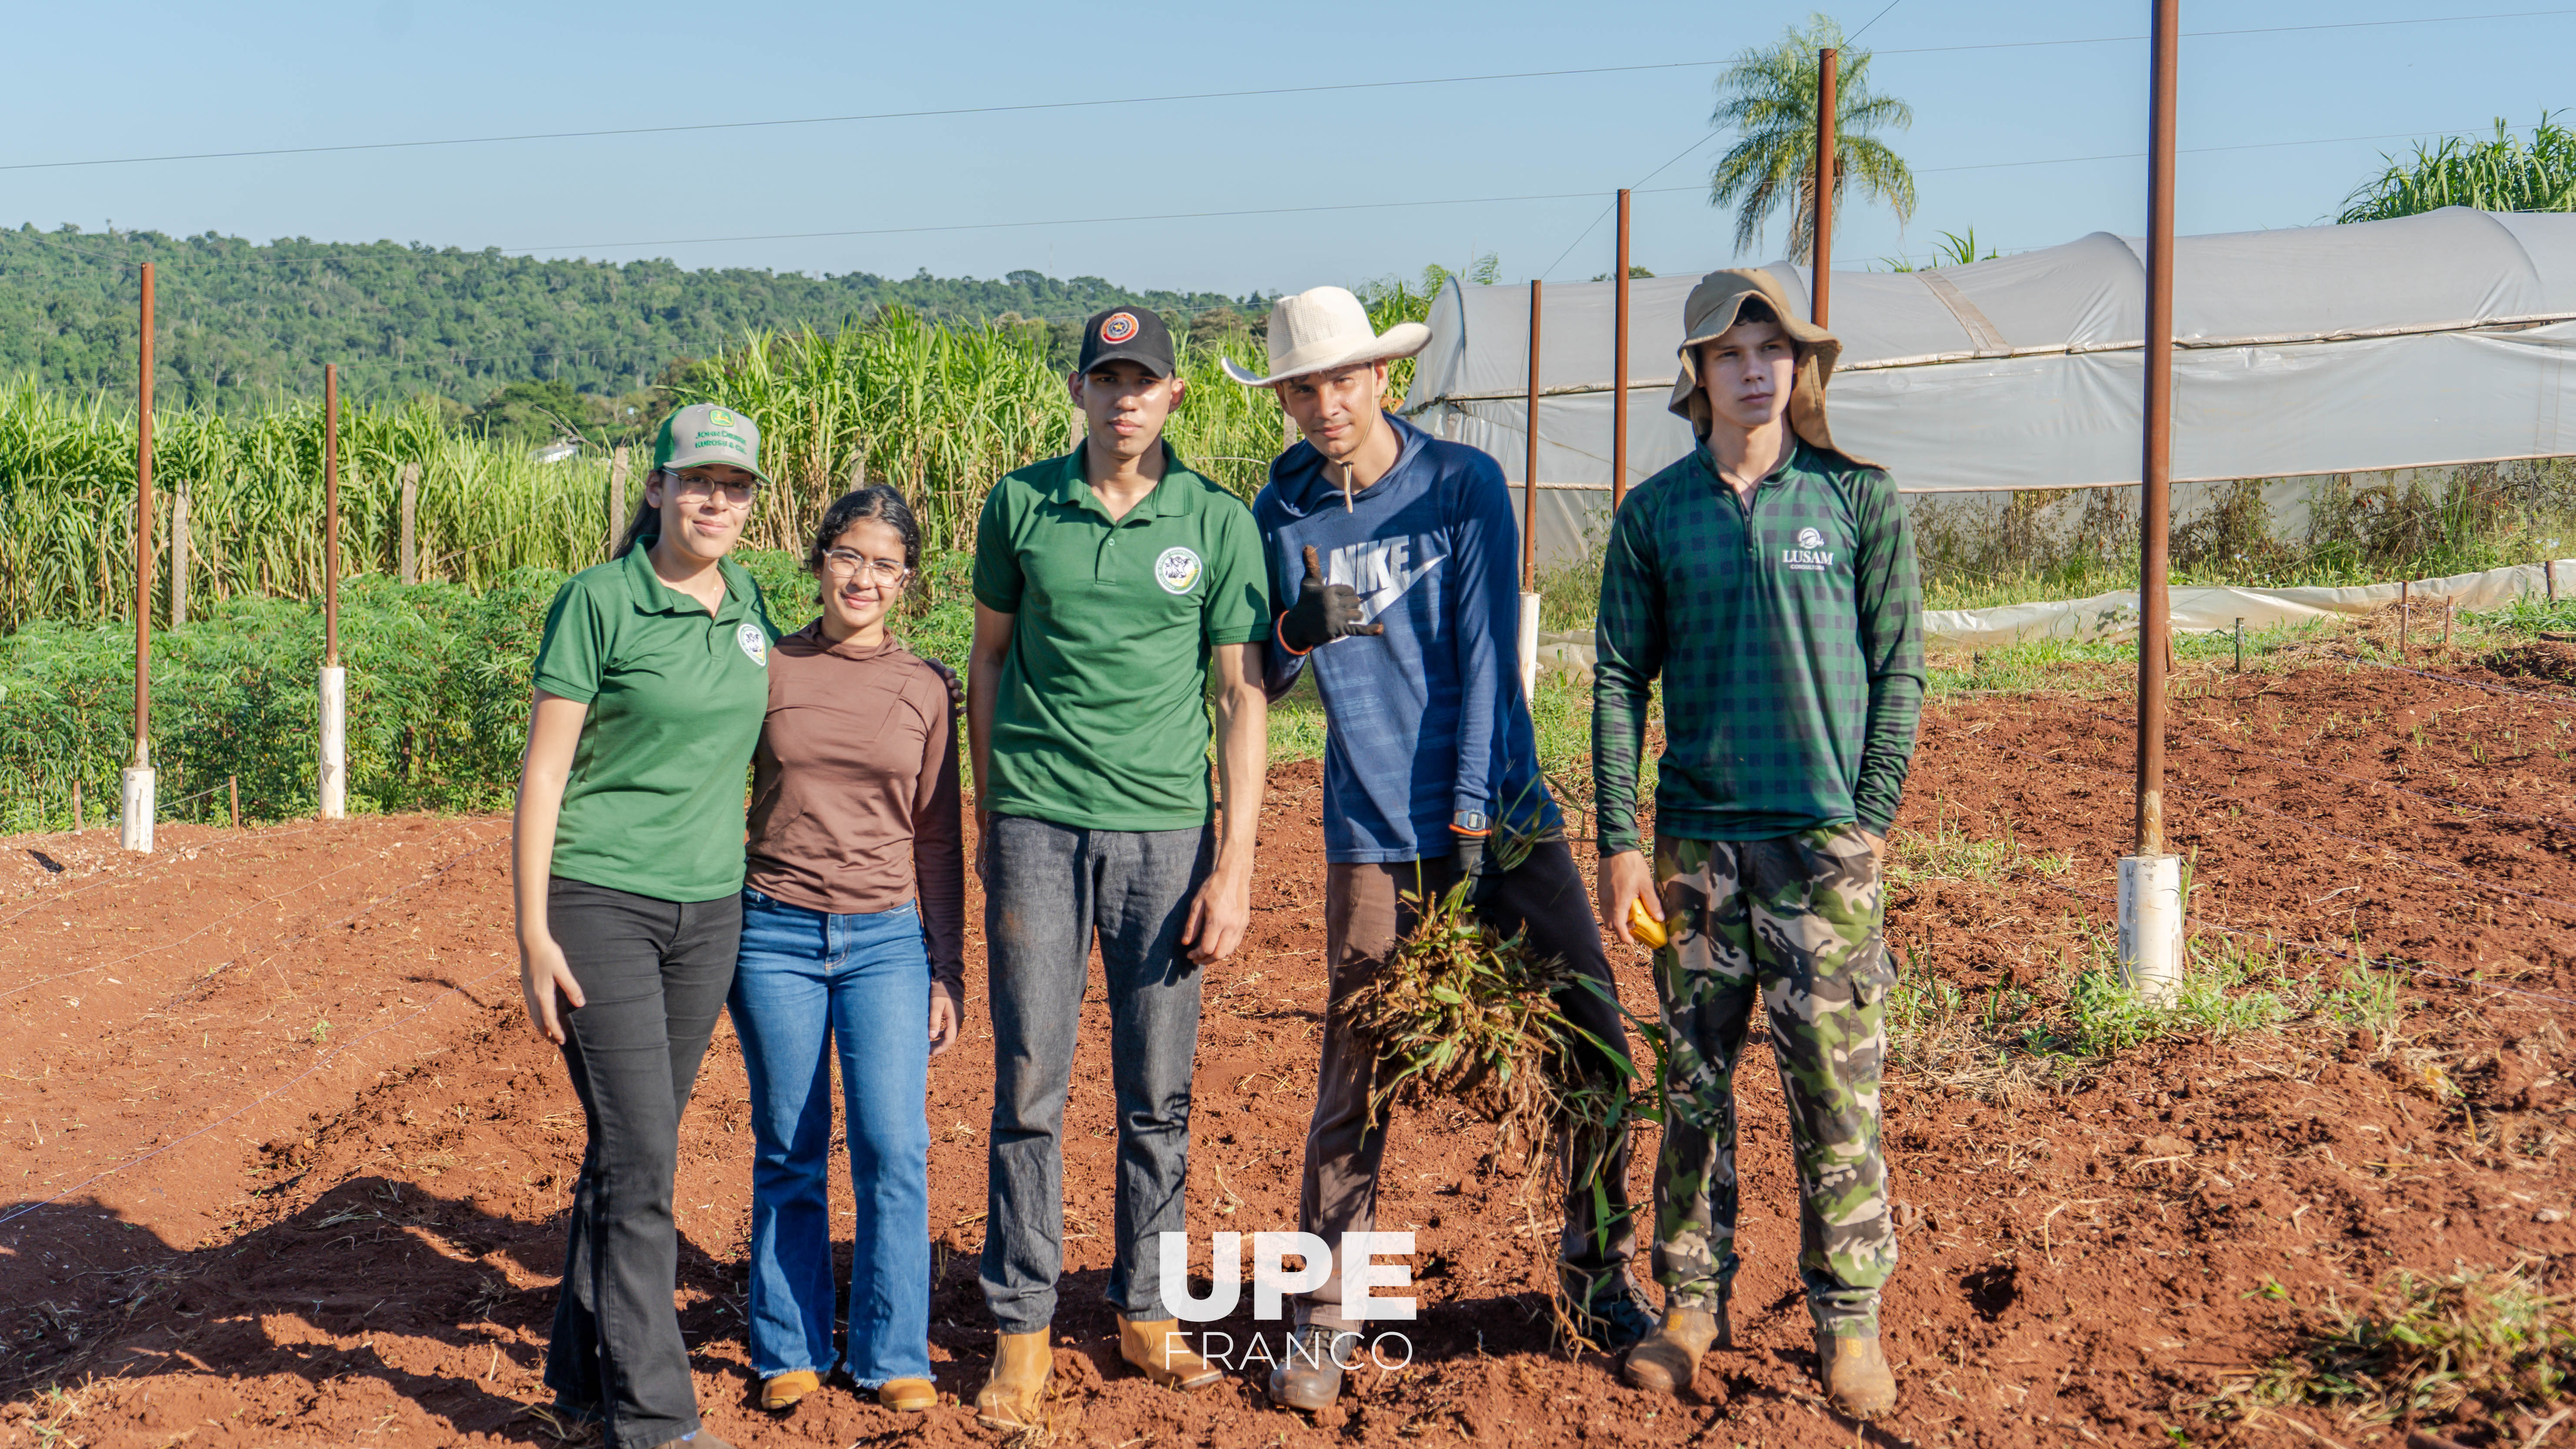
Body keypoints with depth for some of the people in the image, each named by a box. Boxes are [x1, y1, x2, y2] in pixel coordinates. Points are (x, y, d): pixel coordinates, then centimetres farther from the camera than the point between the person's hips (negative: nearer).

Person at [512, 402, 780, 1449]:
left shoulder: (748, 601, 9)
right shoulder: (598, 602, -8)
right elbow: (543, 772, -8)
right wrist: (533, 933, -12)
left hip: (709, 911, 5)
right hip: (601, 903, -5)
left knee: (630, 1151, 12)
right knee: (640, 1157, -7)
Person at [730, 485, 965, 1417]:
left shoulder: (925, 690, 5)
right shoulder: (768, 670, 2)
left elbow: (938, 840, 9)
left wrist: (948, 972, 6)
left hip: (888, 939, 0)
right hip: (775, 934, 0)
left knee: (894, 1150, -5)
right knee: (790, 1155, 6)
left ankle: (894, 1357, 9)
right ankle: (790, 1353, 20)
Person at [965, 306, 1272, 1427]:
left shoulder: (1219, 523, 2)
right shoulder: (1020, 505, 5)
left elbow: (1242, 698, 1)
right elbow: (989, 656, 14)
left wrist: (1235, 865, -4)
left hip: (1165, 829, 0)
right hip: (1039, 826, 0)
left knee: (1158, 1094, 6)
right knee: (1030, 1087, 1)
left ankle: (1147, 1313, 22)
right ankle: (1022, 1332, 11)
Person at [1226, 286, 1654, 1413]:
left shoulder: (1465, 484, -1)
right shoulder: (1283, 512, 3)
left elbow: (1485, 654, -5)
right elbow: (1258, 678, 8)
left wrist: (1469, 817, -11)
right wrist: (1297, 630, -15)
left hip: (1502, 814, 0)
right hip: (1374, 836, 0)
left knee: (1599, 1050, -1)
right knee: (1353, 1081, -1)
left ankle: (1600, 1287, 18)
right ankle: (1324, 1319, 12)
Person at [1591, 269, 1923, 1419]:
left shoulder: (1859, 500, 2)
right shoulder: (1655, 514, 6)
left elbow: (1899, 669, 4)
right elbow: (1619, 679, 6)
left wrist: (1872, 816, -4)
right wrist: (1619, 840, 0)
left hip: (1824, 836, -2)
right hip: (1696, 837, 2)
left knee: (1834, 1084, -1)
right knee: (1694, 1079, 8)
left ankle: (1848, 1316, 11)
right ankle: (1692, 1301, 20)